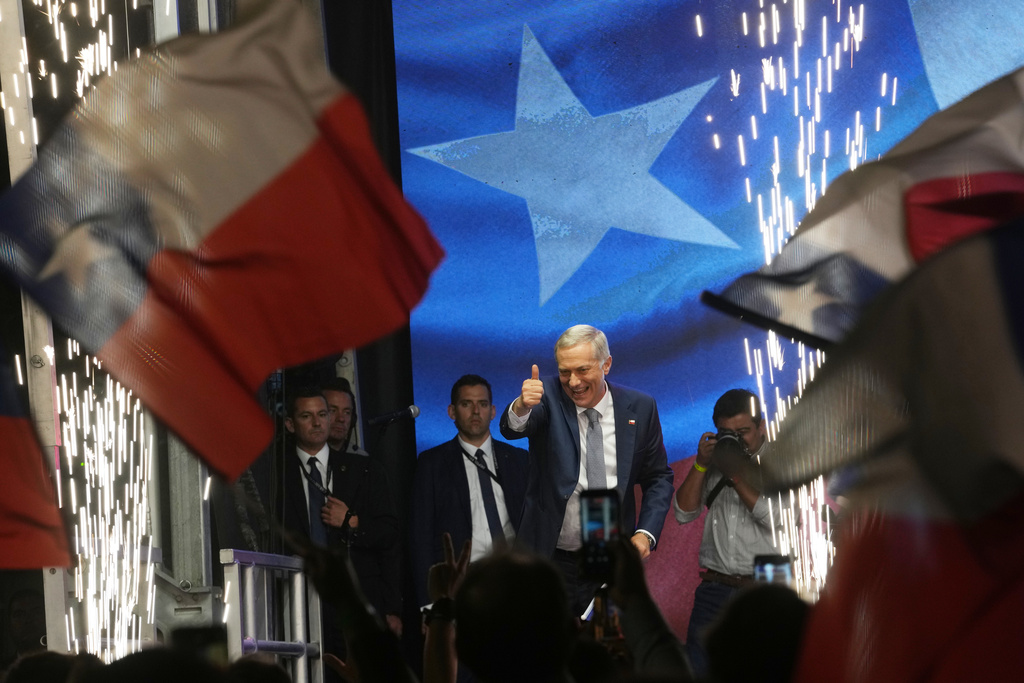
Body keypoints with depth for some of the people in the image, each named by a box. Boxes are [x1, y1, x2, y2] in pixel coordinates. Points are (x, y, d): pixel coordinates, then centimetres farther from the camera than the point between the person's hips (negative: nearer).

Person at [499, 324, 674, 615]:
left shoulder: (639, 407, 2)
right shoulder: (547, 396, -4)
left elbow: (658, 478, 10)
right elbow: (511, 428, -24)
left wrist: (646, 533, -4)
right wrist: (522, 406, -47)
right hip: (551, 560, -2)